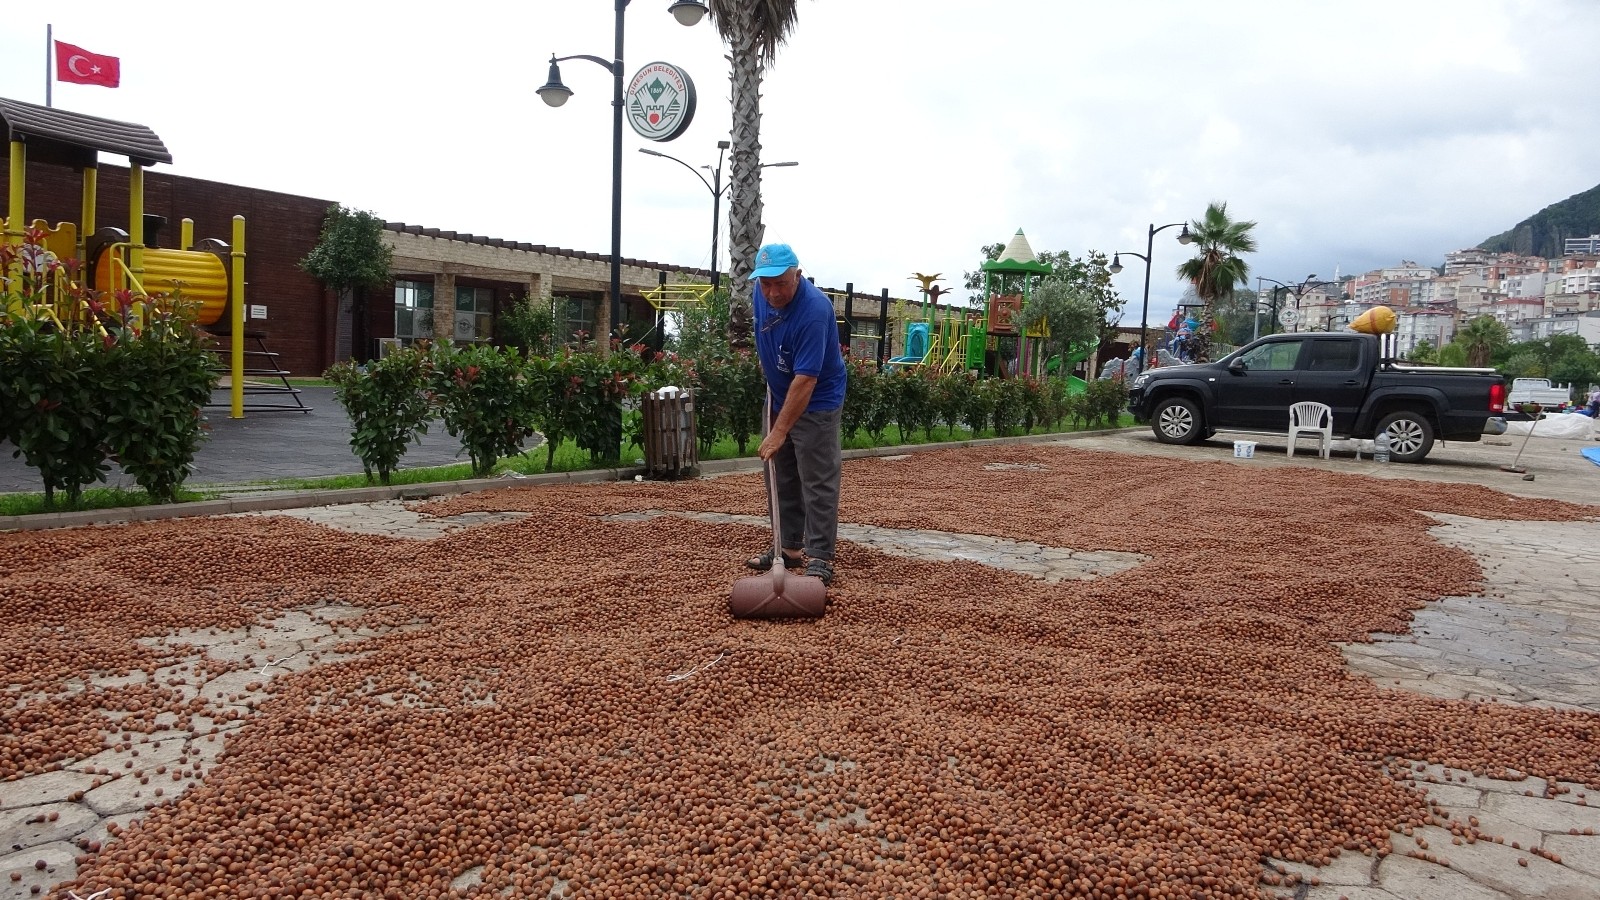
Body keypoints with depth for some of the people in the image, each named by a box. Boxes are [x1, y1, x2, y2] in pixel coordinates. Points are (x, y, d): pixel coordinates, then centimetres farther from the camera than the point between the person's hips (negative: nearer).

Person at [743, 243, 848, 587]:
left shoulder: (814, 310, -31)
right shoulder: (762, 295, -7)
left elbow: (805, 380, -32)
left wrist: (778, 433, -32)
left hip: (816, 401, -8)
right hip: (781, 397, 8)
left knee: (818, 482, -6)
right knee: (785, 480, 12)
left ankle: (820, 559, -2)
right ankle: (790, 547, 21)